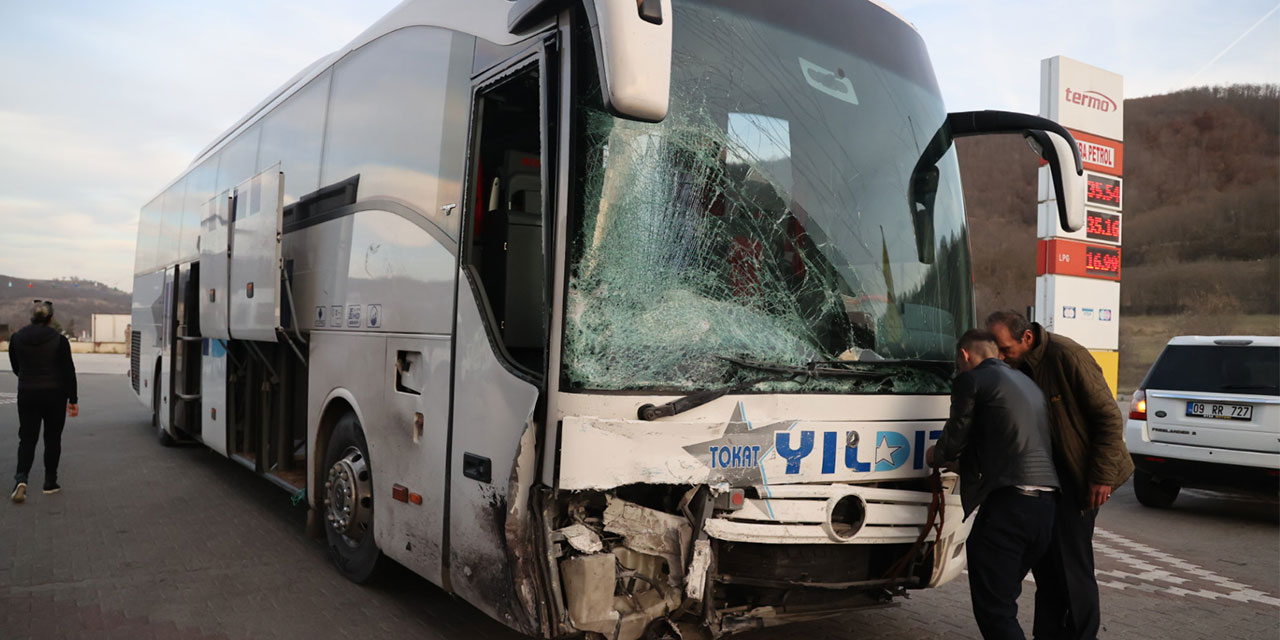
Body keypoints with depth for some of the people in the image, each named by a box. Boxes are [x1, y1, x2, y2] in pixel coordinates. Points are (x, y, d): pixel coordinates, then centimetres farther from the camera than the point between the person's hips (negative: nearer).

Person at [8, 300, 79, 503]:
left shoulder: (16, 339, 0)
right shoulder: (59, 341, -10)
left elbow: (16, 368, 12)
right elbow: (69, 372, -8)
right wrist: (72, 400, -1)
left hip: (27, 395, 2)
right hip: (54, 395, -2)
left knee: (27, 438, 6)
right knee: (52, 438, 10)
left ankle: (21, 478, -15)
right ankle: (50, 482, 14)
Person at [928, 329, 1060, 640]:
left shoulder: (971, 380, -2)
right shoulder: (1027, 382, 23)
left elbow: (955, 437, 0)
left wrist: (936, 456, 22)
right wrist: (961, 459, 36)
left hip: (1008, 500, -9)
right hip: (1048, 500, 9)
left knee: (993, 607, -3)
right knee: (1003, 598, 21)